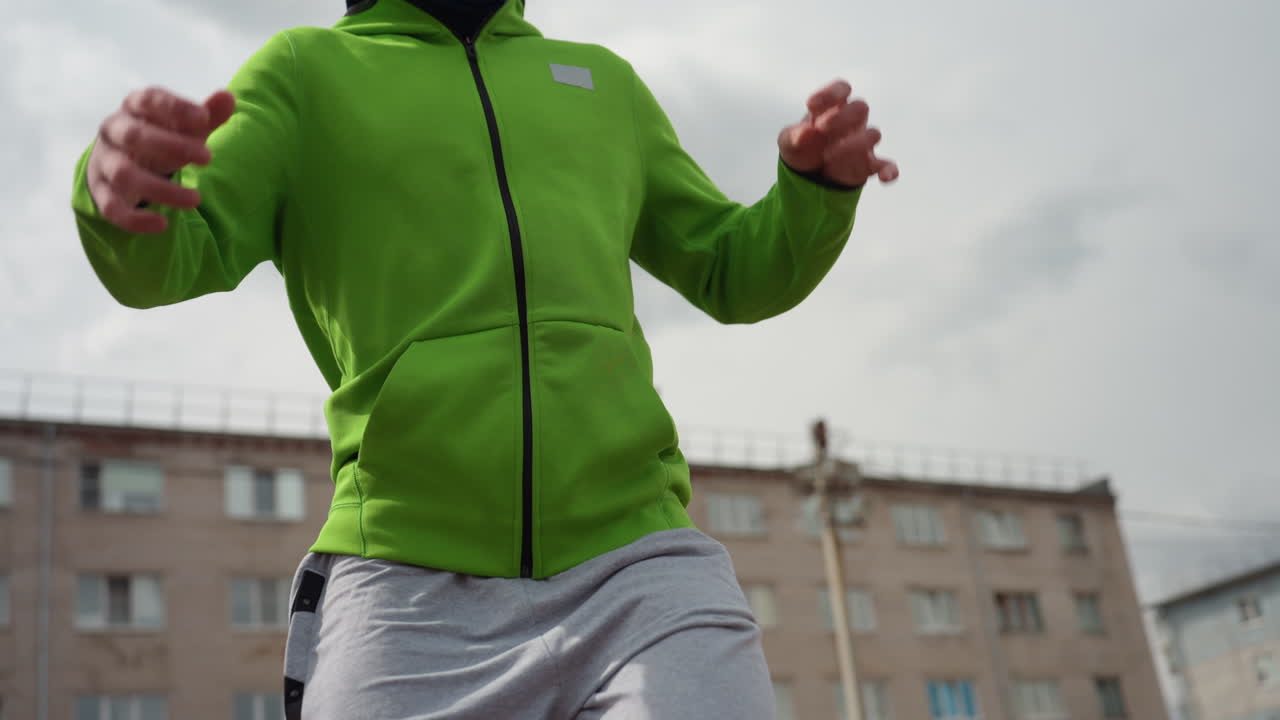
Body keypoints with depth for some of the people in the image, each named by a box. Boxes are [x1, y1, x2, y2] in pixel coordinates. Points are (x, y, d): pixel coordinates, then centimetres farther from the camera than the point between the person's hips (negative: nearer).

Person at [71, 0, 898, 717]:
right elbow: (174, 259, 2)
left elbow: (739, 275, 25)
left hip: (637, 574, 2)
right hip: (408, 588, -1)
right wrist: (117, 193, -22)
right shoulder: (306, 70, 14)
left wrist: (821, 184, 3)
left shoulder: (604, 84, 22)